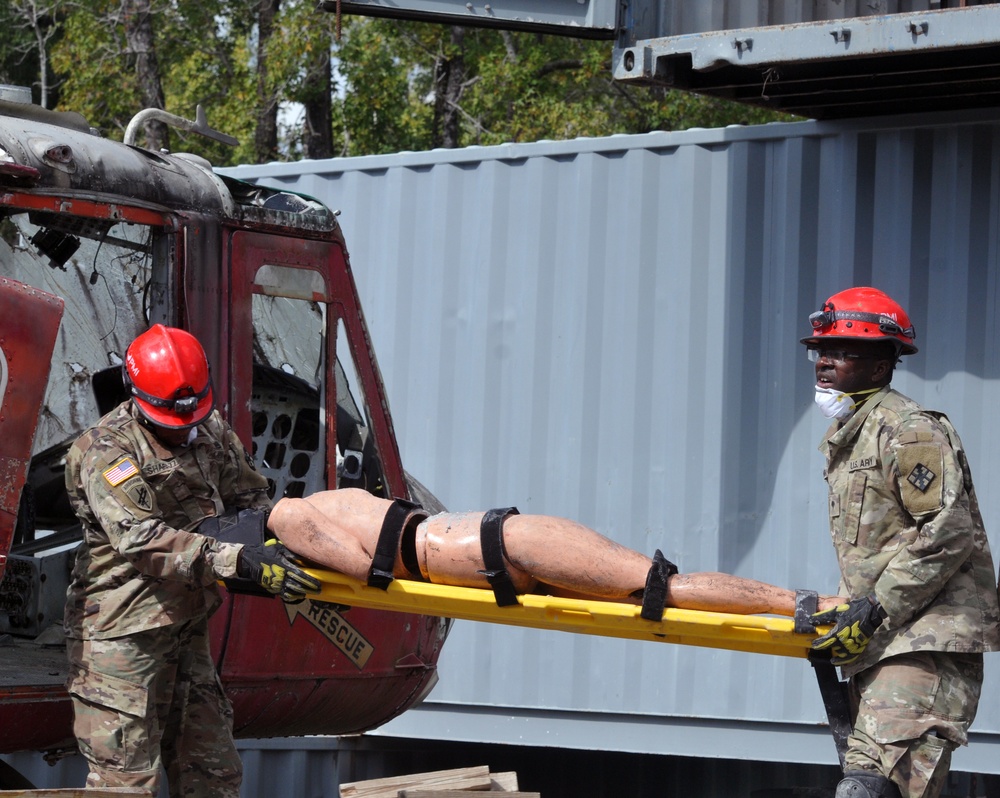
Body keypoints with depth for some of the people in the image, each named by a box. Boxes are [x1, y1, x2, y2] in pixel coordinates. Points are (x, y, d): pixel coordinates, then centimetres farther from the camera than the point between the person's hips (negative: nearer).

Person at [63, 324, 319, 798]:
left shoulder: (211, 433, 6)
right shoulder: (105, 452, -17)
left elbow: (251, 500, 20)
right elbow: (142, 540, -31)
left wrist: (290, 549, -2)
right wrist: (239, 562, -40)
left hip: (188, 628, 8)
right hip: (122, 631, -7)